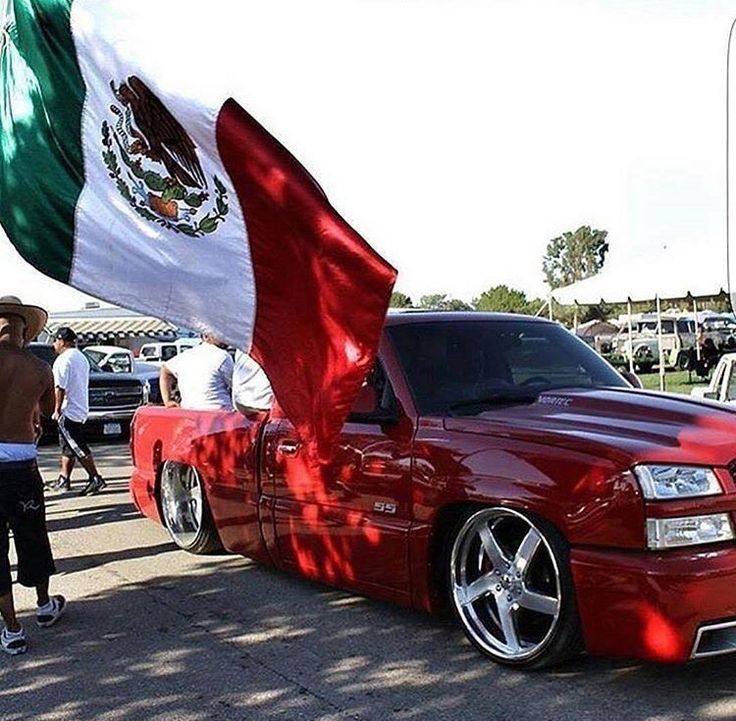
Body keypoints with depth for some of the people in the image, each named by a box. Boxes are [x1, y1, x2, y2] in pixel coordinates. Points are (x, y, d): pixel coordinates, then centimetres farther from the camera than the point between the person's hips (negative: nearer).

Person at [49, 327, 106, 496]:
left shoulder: (63, 360, -15)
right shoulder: (82, 357, 15)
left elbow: (60, 388, -19)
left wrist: (57, 410, -13)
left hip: (69, 410, -10)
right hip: (81, 409, 10)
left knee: (78, 448, -8)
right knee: (68, 446, 14)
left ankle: (95, 479, -9)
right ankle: (64, 480, 19)